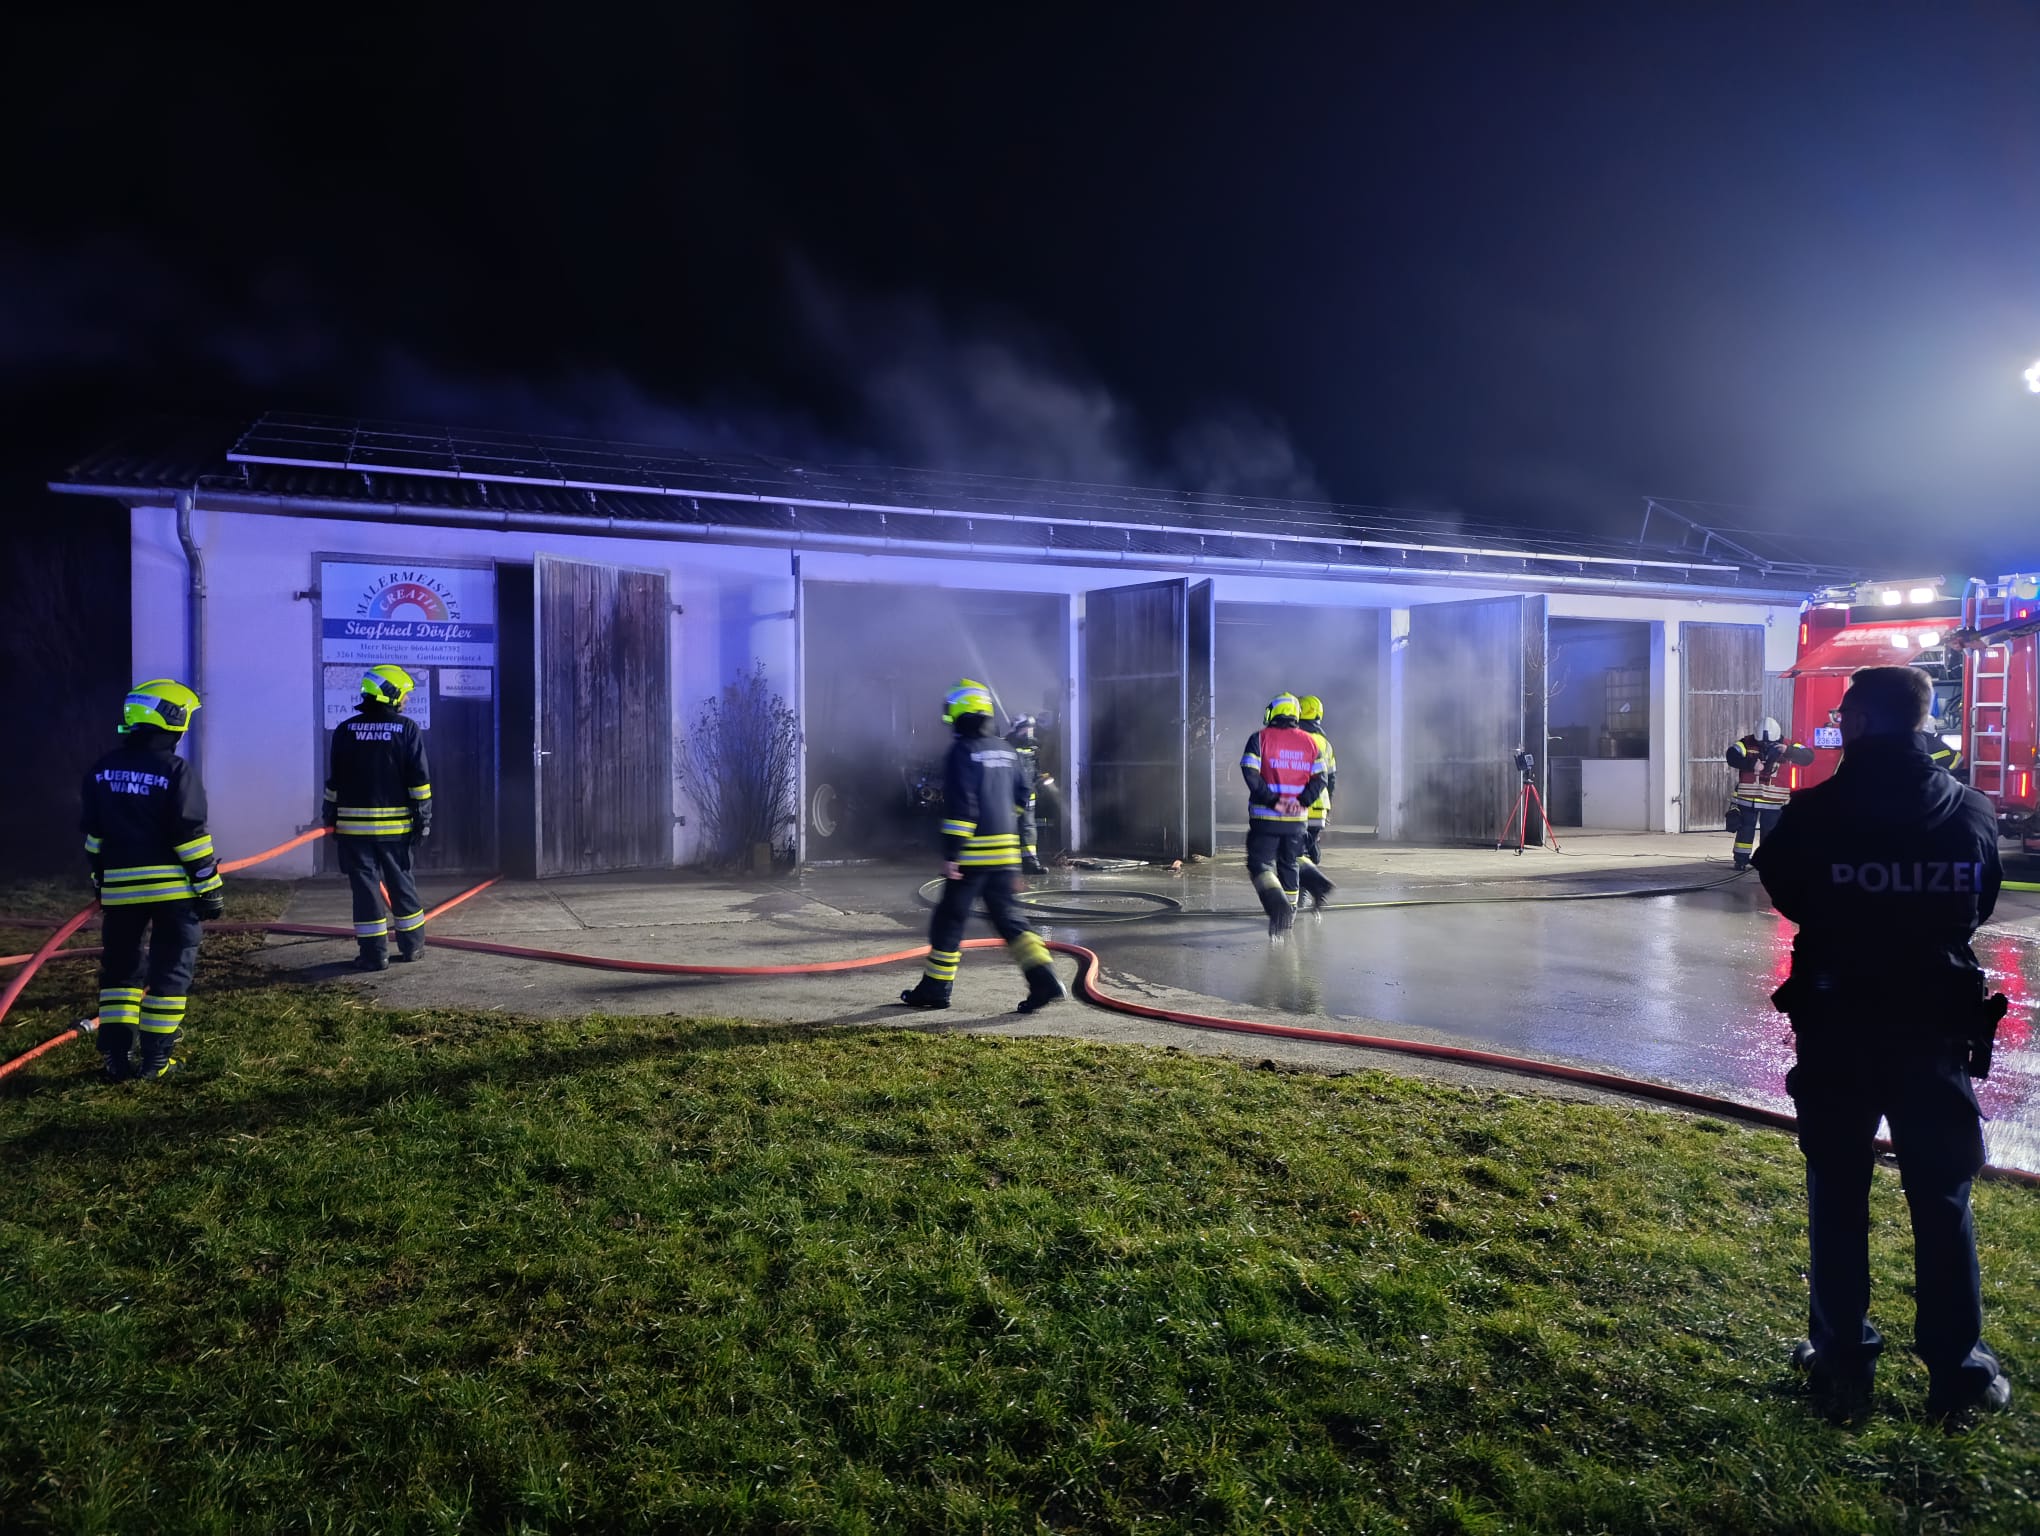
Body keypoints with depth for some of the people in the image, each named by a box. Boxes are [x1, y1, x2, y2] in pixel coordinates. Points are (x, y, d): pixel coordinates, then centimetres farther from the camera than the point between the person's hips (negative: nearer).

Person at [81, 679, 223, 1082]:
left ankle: (117, 1057, 12)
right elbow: (190, 837, -13)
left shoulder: (103, 770, 7)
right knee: (169, 971, 5)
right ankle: (156, 1060, 7)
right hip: (172, 887, -5)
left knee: (120, 968, 15)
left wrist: (101, 881, 22)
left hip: (120, 887, 5)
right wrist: (210, 888, -7)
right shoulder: (176, 772, -11)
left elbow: (93, 836, 12)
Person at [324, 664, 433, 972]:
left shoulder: (345, 730, 2)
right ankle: (412, 946, 20)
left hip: (354, 823, 1)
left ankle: (374, 953, 2)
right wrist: (423, 817, 1)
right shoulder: (408, 730, -4)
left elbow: (334, 779, 6)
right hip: (395, 824, -1)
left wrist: (331, 814, 16)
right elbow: (419, 780, -5)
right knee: (401, 883, 12)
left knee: (364, 886, 2)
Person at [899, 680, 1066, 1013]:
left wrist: (951, 854, -16)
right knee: (1008, 917, 10)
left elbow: (960, 806, -17)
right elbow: (1021, 800, 17)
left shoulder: (962, 752, -10)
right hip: (1005, 852, 7)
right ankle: (1044, 979, -3)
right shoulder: (1006, 751, 13)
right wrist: (1024, 840, 23)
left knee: (950, 919, 6)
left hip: (973, 854, -7)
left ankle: (936, 988, 14)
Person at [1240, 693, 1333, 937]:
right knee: (1290, 863, 19)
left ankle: (1277, 903, -24)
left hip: (1265, 817, -4)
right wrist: (1301, 801, -8)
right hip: (1297, 817, 4)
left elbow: (1251, 774, -15)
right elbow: (1319, 779, 0)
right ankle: (1289, 914, 23)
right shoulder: (1312, 742, 8)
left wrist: (1272, 801, -13)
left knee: (1260, 864, -1)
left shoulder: (1260, 738, -3)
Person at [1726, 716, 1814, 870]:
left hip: (1774, 801, 1)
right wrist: (1751, 764, -38)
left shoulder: (1786, 746, -5)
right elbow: (1732, 756, -23)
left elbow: (1808, 756, -13)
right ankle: (1741, 860, 15)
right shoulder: (1747, 743, -9)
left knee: (1771, 831, 8)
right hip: (1747, 798, -1)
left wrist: (1788, 751, -32)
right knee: (1745, 829, 6)